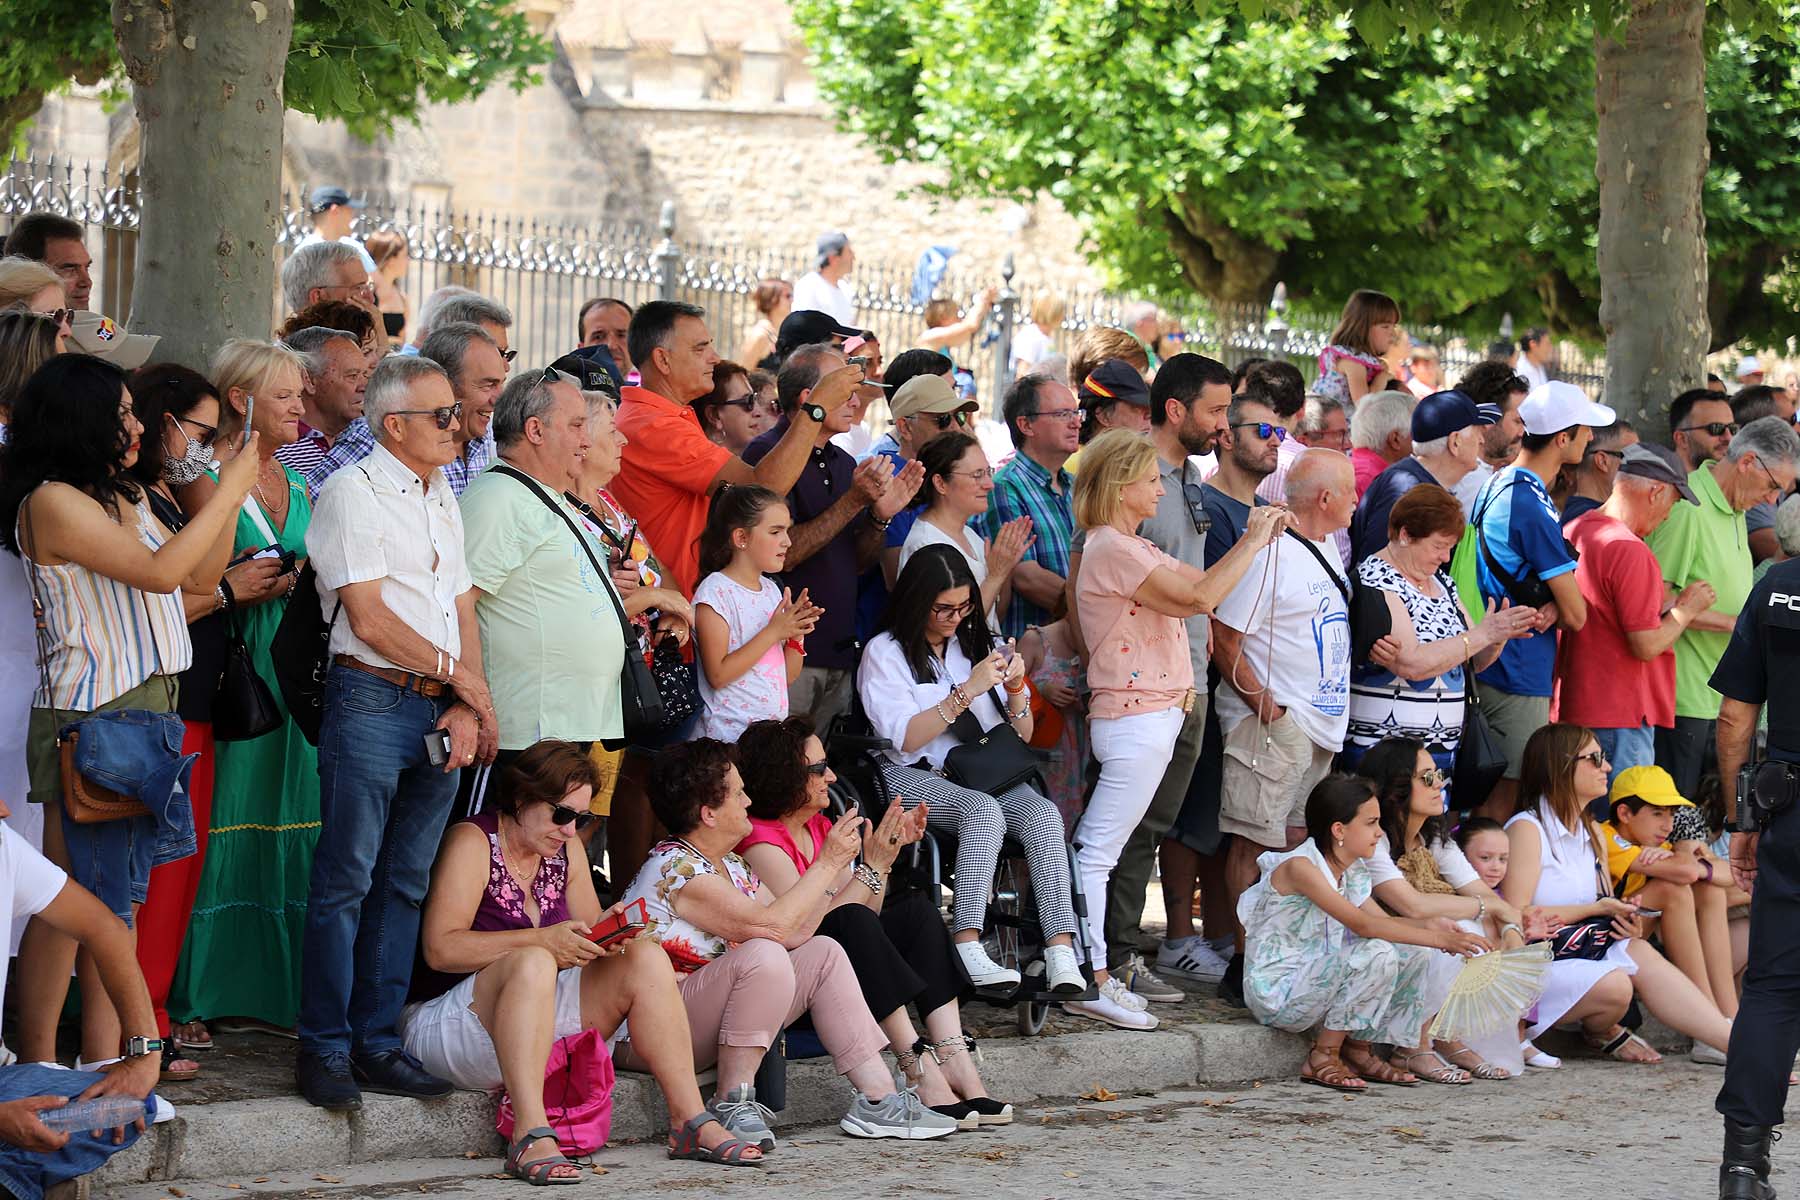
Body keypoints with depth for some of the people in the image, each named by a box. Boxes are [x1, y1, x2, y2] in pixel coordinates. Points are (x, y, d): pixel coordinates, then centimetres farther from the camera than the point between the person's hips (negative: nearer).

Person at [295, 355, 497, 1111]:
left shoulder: (442, 499, 18)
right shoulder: (354, 493, -6)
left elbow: (463, 609, 14)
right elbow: (370, 618, -12)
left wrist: (466, 707, 0)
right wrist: (462, 676, -5)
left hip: (441, 713, 7)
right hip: (373, 701, -7)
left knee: (406, 881, 8)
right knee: (346, 880, -5)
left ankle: (377, 1042, 13)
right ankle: (324, 1049, -1)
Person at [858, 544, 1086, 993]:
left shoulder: (977, 645, 19)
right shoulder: (885, 652, 3)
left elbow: (1020, 737, 19)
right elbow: (906, 738, -10)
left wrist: (1015, 691, -2)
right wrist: (967, 691, -16)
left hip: (983, 773, 5)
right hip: (914, 777, -5)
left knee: (1043, 813, -28)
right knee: (983, 809, -37)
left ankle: (1062, 953, -42)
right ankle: (968, 948, -44)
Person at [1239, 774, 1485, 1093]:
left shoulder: (1351, 872, 8)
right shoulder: (1299, 867, -22)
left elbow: (1382, 920, 13)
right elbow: (1362, 925, -29)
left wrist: (1429, 926, -8)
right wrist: (1437, 939, -30)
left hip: (1315, 980, 9)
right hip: (1276, 991, -9)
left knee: (1415, 958, 1)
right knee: (1377, 954, -28)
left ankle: (1358, 1051, 9)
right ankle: (1323, 1058, -16)